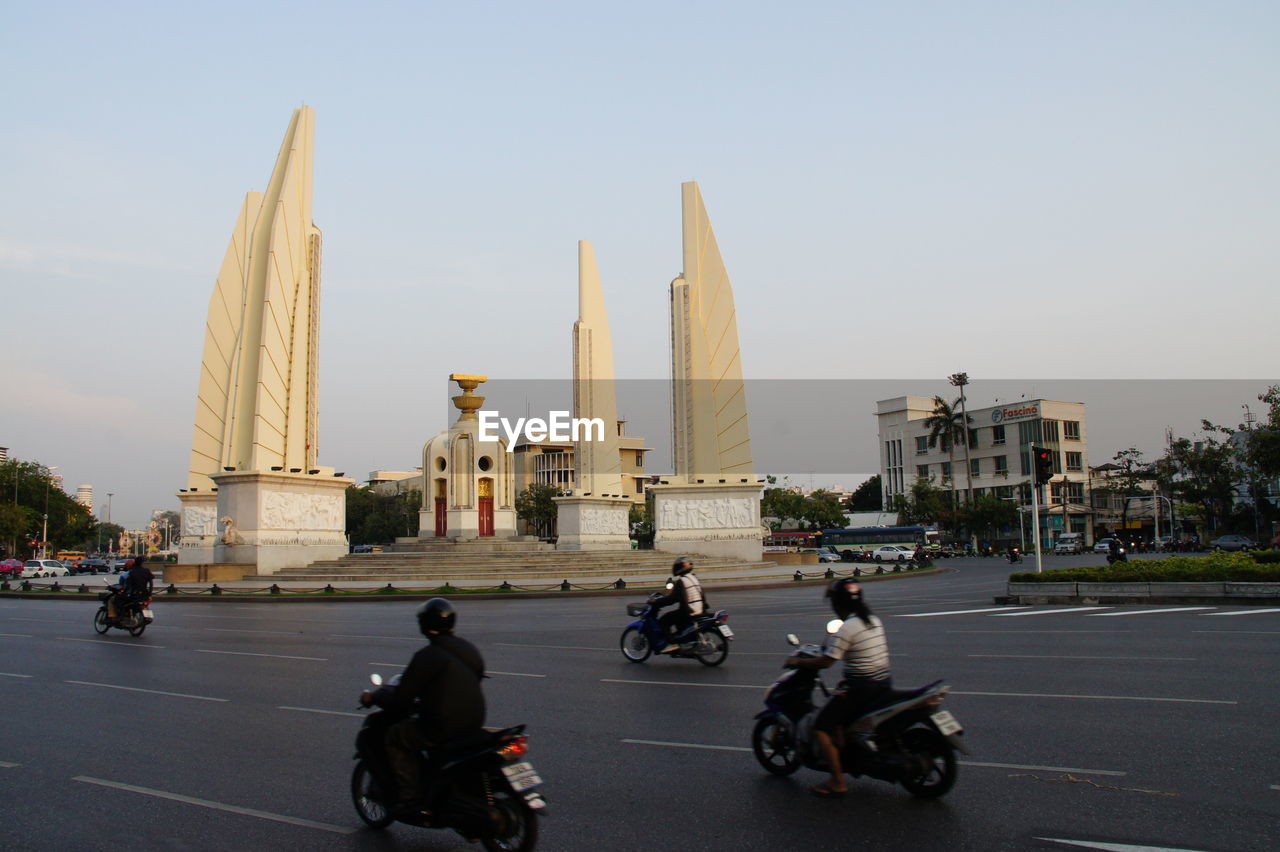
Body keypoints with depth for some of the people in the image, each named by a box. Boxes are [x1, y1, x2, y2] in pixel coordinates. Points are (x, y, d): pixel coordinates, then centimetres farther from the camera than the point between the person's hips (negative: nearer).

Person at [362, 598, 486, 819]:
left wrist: (373, 698, 7)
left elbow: (402, 700, -12)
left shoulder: (427, 656, -13)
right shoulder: (468, 649, 10)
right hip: (475, 721, 8)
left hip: (444, 724, -8)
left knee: (396, 737, 8)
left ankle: (411, 799, 3)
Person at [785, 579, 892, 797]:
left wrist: (798, 662, -3)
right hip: (884, 683, 9)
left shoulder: (848, 627, -16)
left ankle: (838, 782, -2)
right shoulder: (873, 620, 8)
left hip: (860, 686, -9)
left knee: (821, 727, -1)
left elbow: (826, 662, -17)